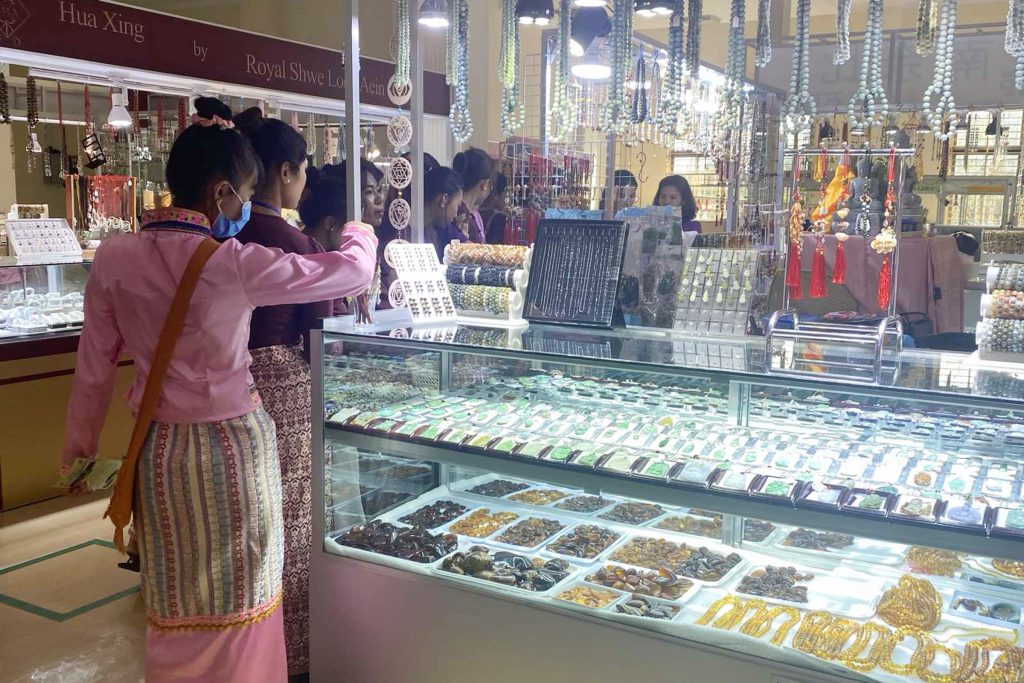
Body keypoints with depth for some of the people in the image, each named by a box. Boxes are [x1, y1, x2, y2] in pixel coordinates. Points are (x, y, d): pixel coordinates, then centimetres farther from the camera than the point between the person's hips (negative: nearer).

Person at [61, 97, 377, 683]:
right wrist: (359, 231, 11)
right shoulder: (233, 264, -20)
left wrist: (81, 448, 16)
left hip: (160, 448, 5)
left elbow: (95, 367, 2)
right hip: (233, 445, -4)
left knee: (175, 608, 21)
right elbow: (355, 270, -12)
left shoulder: (114, 257, -6)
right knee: (237, 601, 15)